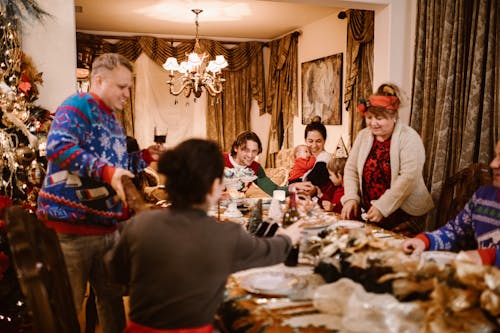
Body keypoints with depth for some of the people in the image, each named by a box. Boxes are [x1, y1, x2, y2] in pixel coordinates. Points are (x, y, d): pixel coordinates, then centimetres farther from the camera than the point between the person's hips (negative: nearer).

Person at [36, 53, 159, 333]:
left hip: (108, 227, 8)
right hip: (71, 226, -8)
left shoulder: (113, 120, 19)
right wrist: (105, 171, -34)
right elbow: (58, 146, -27)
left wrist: (145, 157, 13)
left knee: (113, 301, 16)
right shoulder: (77, 106, -8)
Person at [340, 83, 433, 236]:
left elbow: (409, 177, -20)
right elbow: (351, 169, 8)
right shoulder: (363, 136, 6)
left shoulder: (409, 138, -11)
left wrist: (383, 206, -24)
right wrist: (351, 198, -8)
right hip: (369, 213, 5)